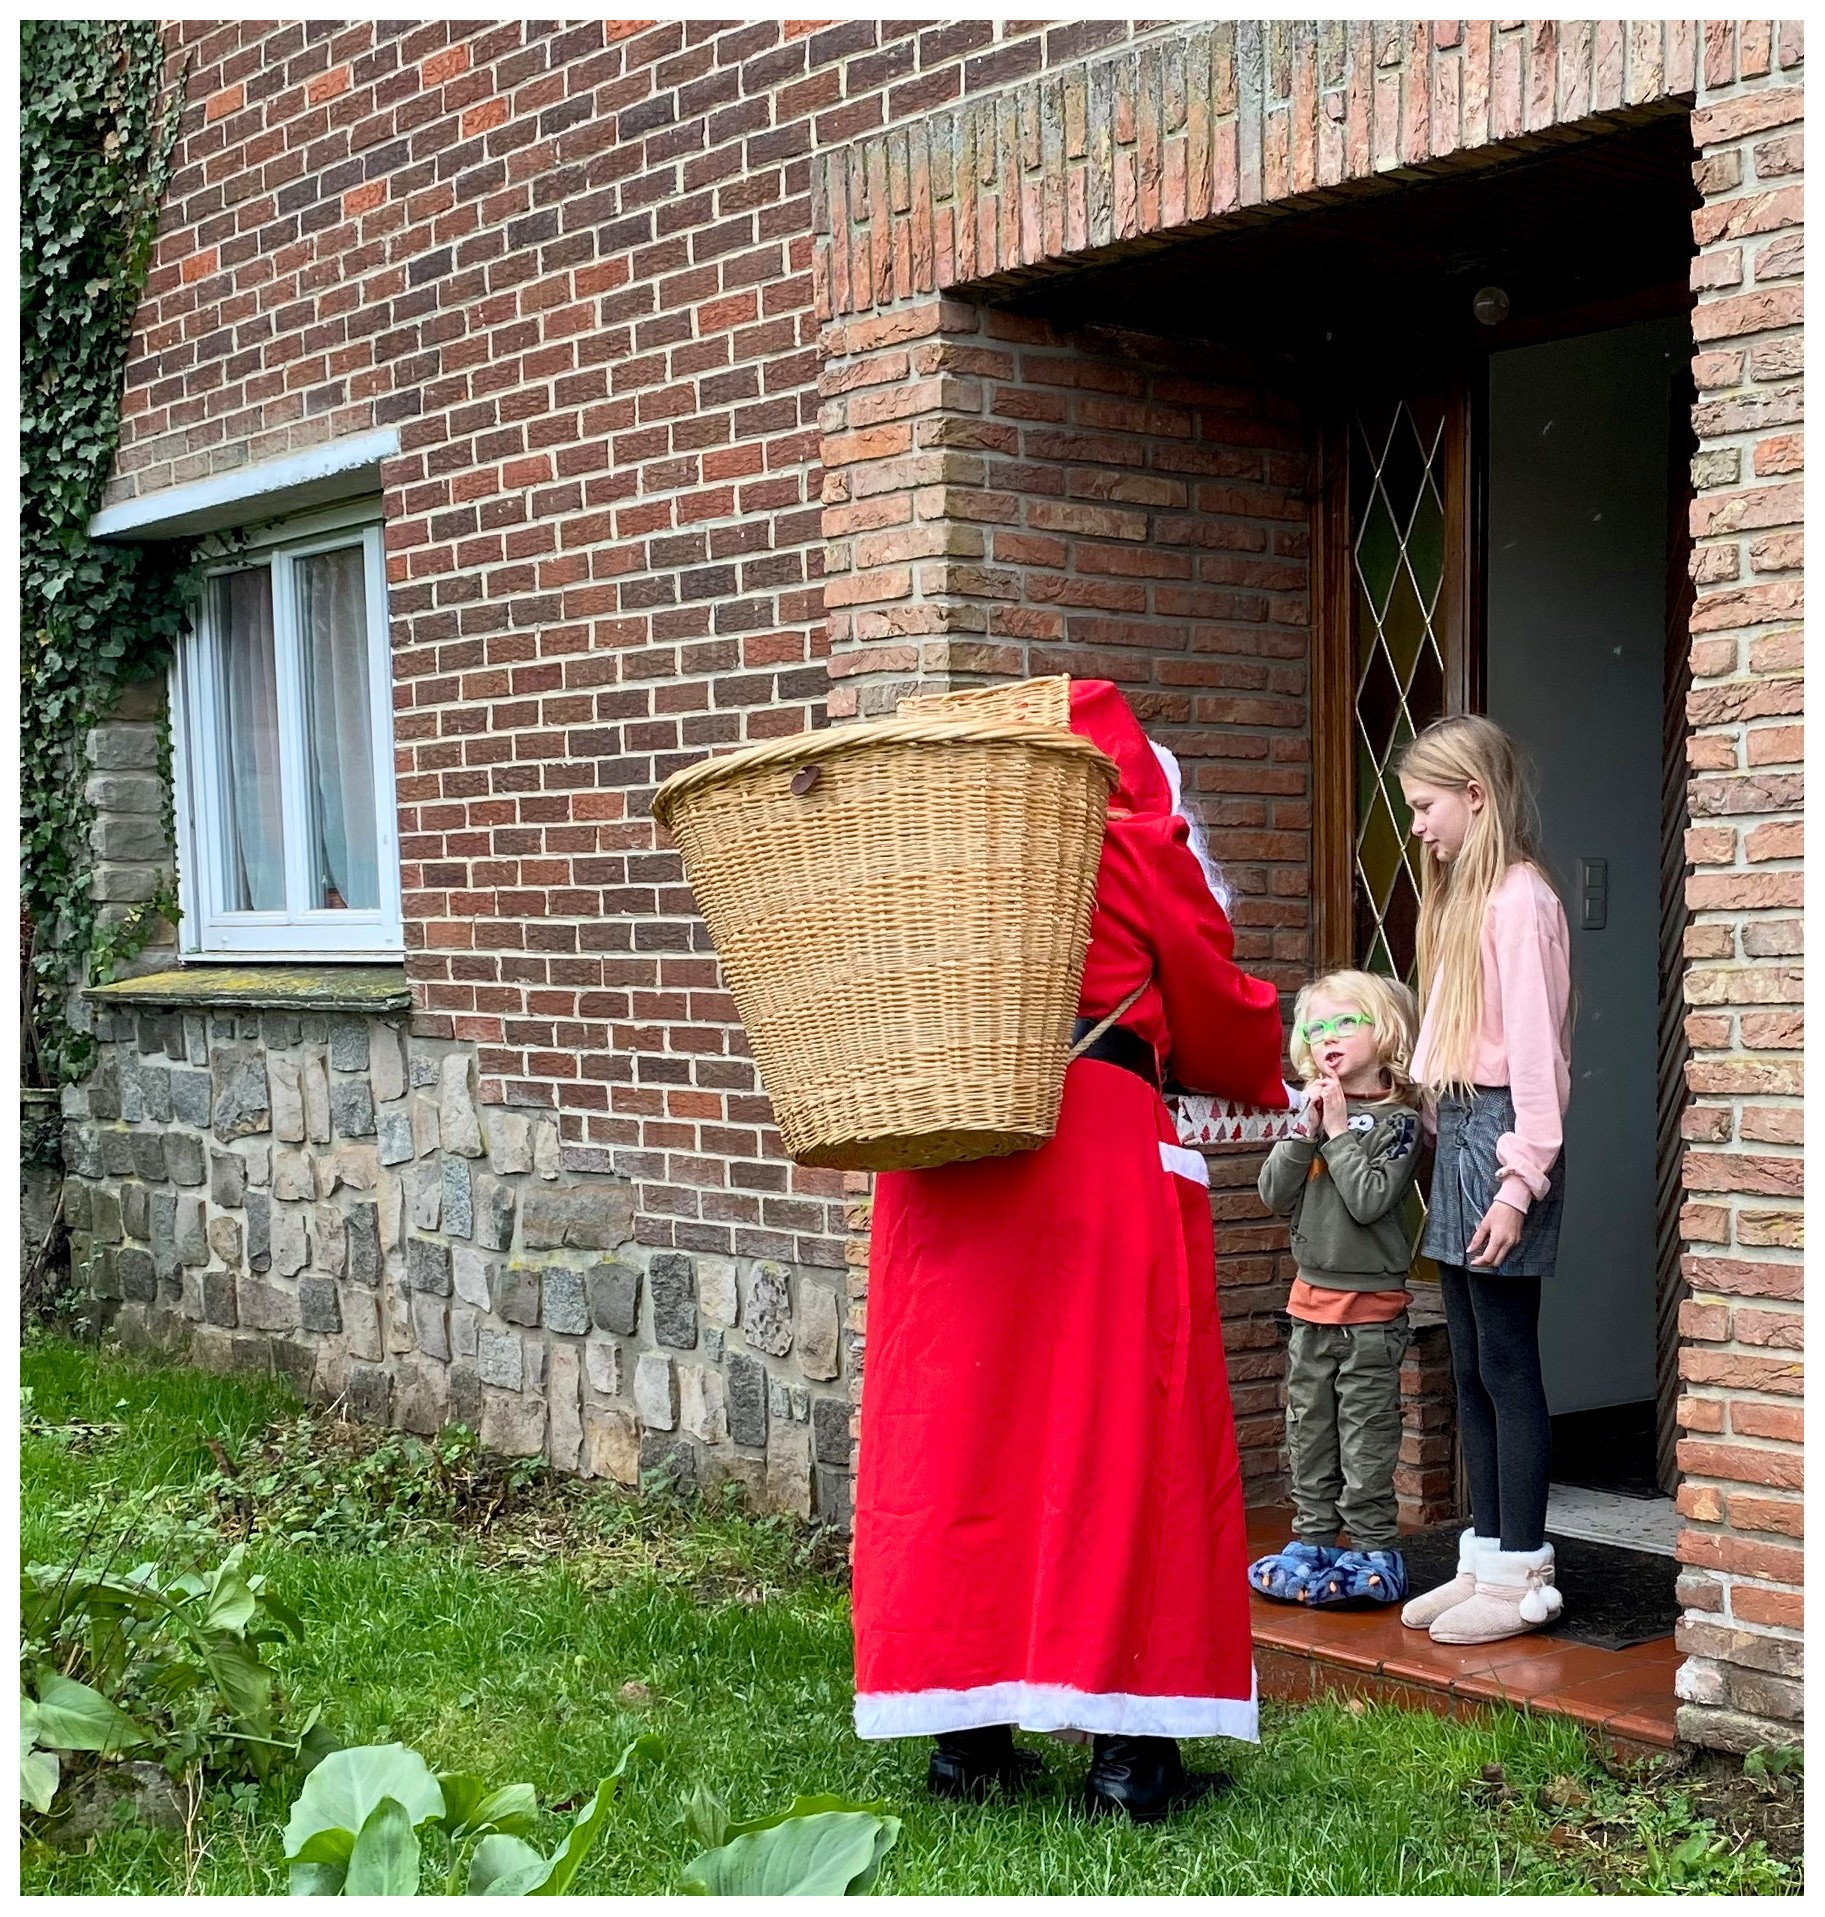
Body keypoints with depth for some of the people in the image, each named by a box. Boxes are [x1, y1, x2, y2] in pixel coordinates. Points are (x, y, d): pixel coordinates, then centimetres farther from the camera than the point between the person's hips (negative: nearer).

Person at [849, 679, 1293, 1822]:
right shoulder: (1140, 850, 4)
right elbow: (1219, 1019, 11)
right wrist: (1268, 1079, 29)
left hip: (943, 1159, 4)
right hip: (1101, 1156, -4)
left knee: (958, 1428, 9)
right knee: (1116, 1434, 2)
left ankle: (967, 1736, 13)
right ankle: (1127, 1748, 4)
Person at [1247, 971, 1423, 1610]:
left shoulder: (1396, 1119, -8)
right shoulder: (1312, 1110, 8)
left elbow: (1369, 1199, -20)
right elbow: (1275, 1194, 0)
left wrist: (1339, 1132, -15)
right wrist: (1307, 1131, -10)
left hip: (1370, 1306, -6)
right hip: (1311, 1299, 6)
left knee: (1366, 1440, -2)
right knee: (1308, 1432, 12)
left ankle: (1375, 1552, 5)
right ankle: (1312, 1541, 21)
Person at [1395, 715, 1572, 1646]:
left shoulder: (1520, 899, -12)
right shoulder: (1464, 896, 18)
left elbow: (1537, 1051, -17)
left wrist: (1520, 1182, -20)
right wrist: (1458, 1152, 11)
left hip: (1499, 1138, -10)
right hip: (1457, 1132, 10)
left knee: (1507, 1365, -4)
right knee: (1471, 1367, 12)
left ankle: (1521, 1575, 4)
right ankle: (1486, 1559, 19)